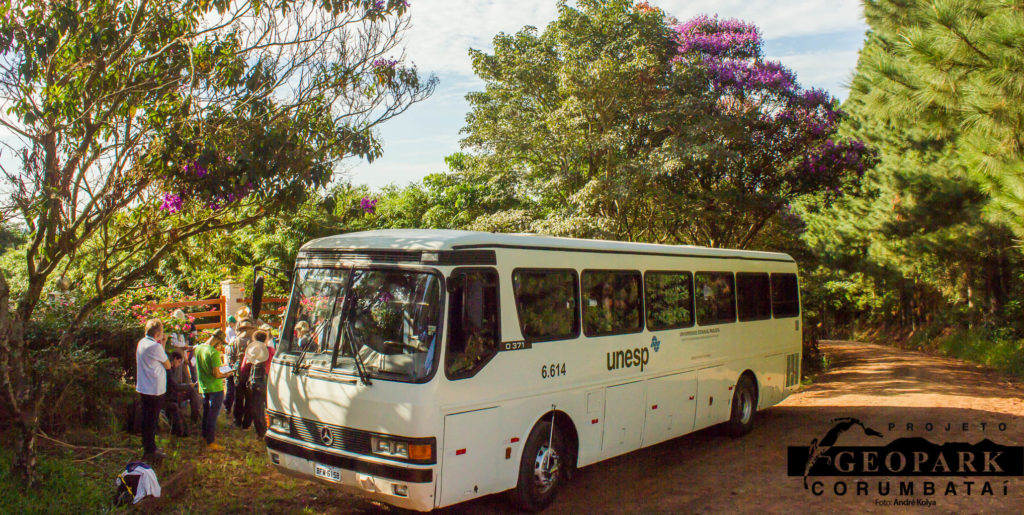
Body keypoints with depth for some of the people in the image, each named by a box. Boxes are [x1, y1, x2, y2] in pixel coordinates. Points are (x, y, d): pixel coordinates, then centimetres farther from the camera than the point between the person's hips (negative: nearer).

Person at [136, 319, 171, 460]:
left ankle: (149, 447, 31)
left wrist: (161, 345, 7)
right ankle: (150, 451, 9)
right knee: (152, 421, 1)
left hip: (144, 388, 9)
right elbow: (168, 365, -10)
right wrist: (163, 345, -4)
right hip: (154, 390, -9)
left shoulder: (142, 343, 6)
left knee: (148, 419, 19)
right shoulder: (155, 346, -22)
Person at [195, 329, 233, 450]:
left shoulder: (198, 349, 3)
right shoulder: (214, 353, -22)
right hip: (215, 388, -8)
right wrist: (226, 374, -6)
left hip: (203, 387, 8)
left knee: (206, 412, 23)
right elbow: (216, 374, -22)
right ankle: (210, 442, 5)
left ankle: (205, 435, 37)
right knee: (213, 414, 0)